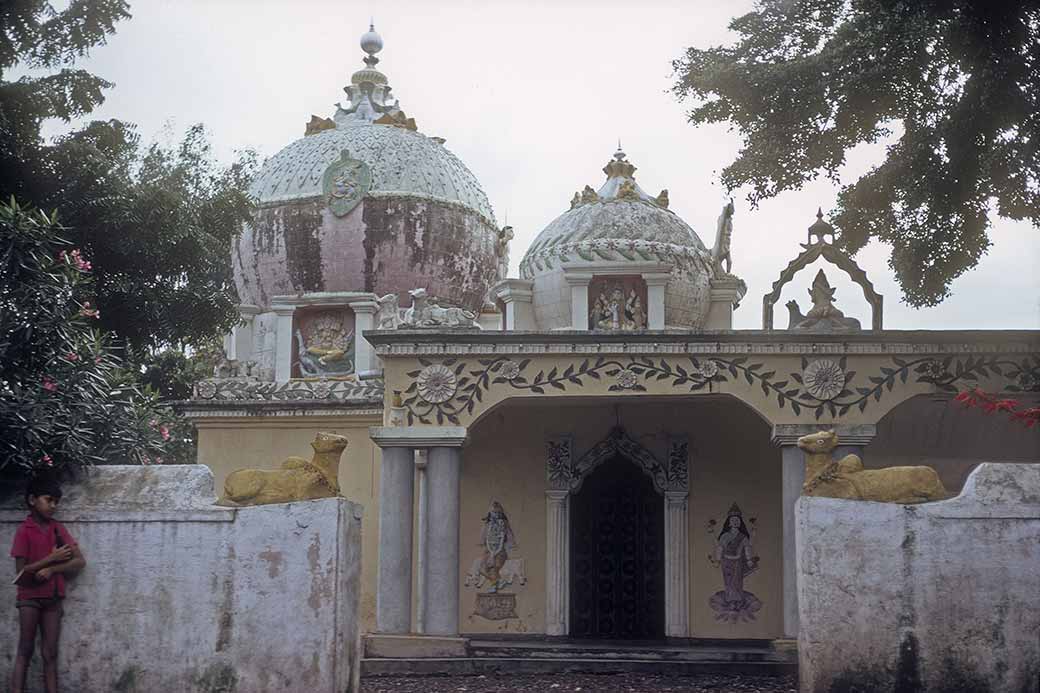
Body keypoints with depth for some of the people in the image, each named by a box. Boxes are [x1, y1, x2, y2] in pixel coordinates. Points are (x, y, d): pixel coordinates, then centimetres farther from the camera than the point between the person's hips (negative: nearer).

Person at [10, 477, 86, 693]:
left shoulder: (58, 529, 8)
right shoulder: (24, 531, -5)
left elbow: (80, 561, 1)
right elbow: (21, 571, -12)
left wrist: (52, 569, -13)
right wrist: (52, 558, -14)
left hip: (53, 598, 4)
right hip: (29, 597, -4)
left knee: (50, 653, 2)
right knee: (25, 651, -4)